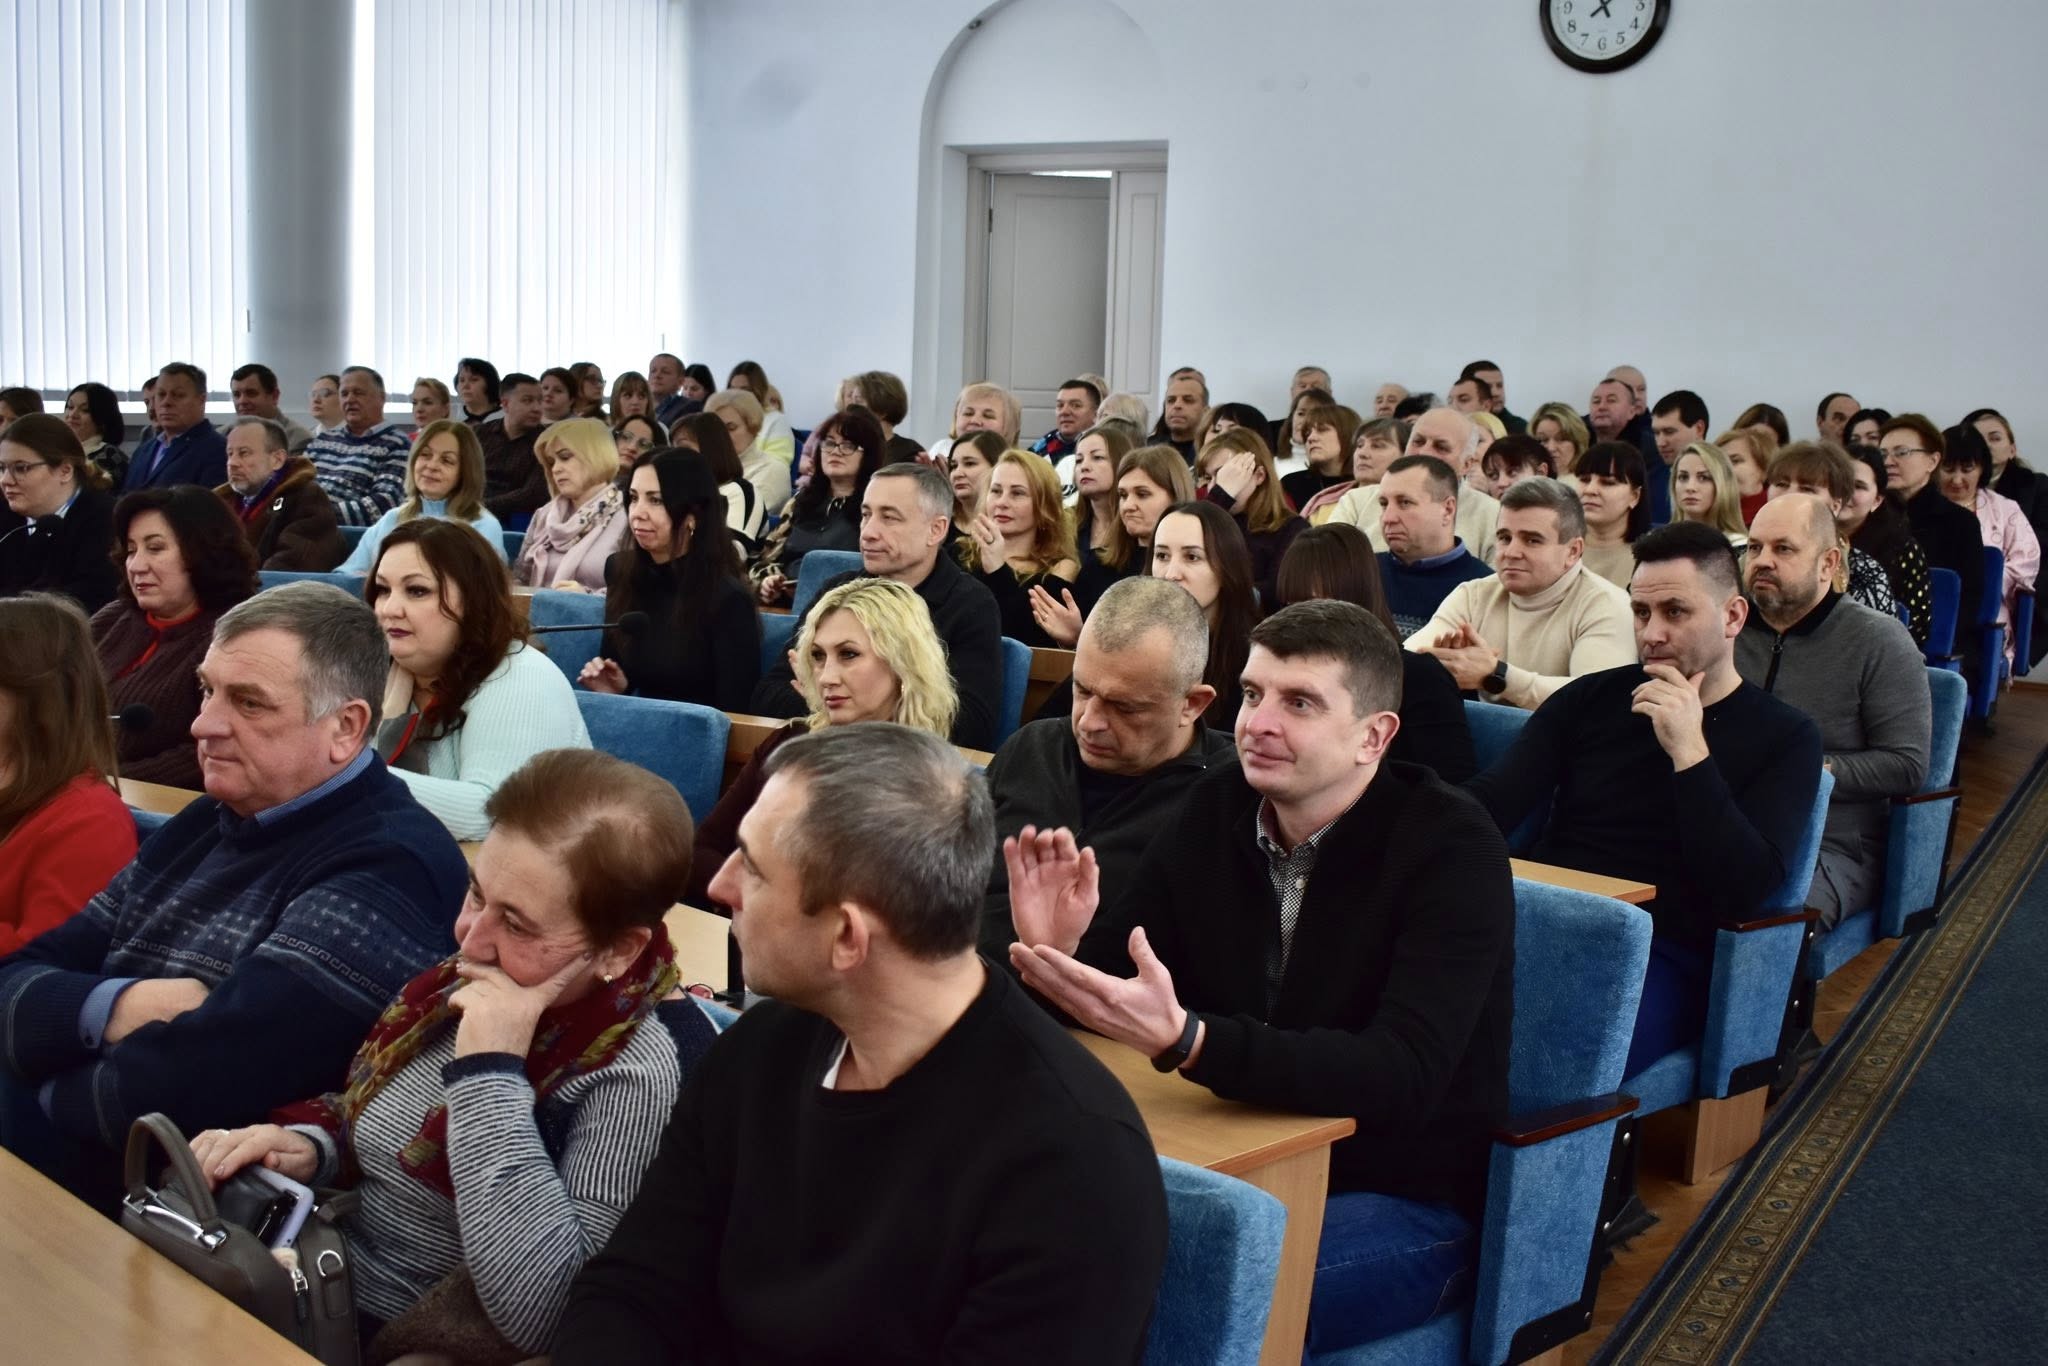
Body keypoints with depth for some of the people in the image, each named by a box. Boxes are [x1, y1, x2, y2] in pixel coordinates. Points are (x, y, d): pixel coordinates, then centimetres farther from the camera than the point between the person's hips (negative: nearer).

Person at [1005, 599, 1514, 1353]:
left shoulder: (1450, 847, -17)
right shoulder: (1218, 805, 0)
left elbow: (1399, 1078, -29)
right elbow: (1114, 971, 2)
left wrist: (1183, 1041, -42)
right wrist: (1059, 959, -22)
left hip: (1405, 1202, -5)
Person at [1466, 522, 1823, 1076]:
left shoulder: (1786, 738, 5)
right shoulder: (1590, 698, 15)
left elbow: (1744, 890, -9)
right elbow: (1490, 801, 2)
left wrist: (1689, 751, -15)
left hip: (1660, 959, -4)